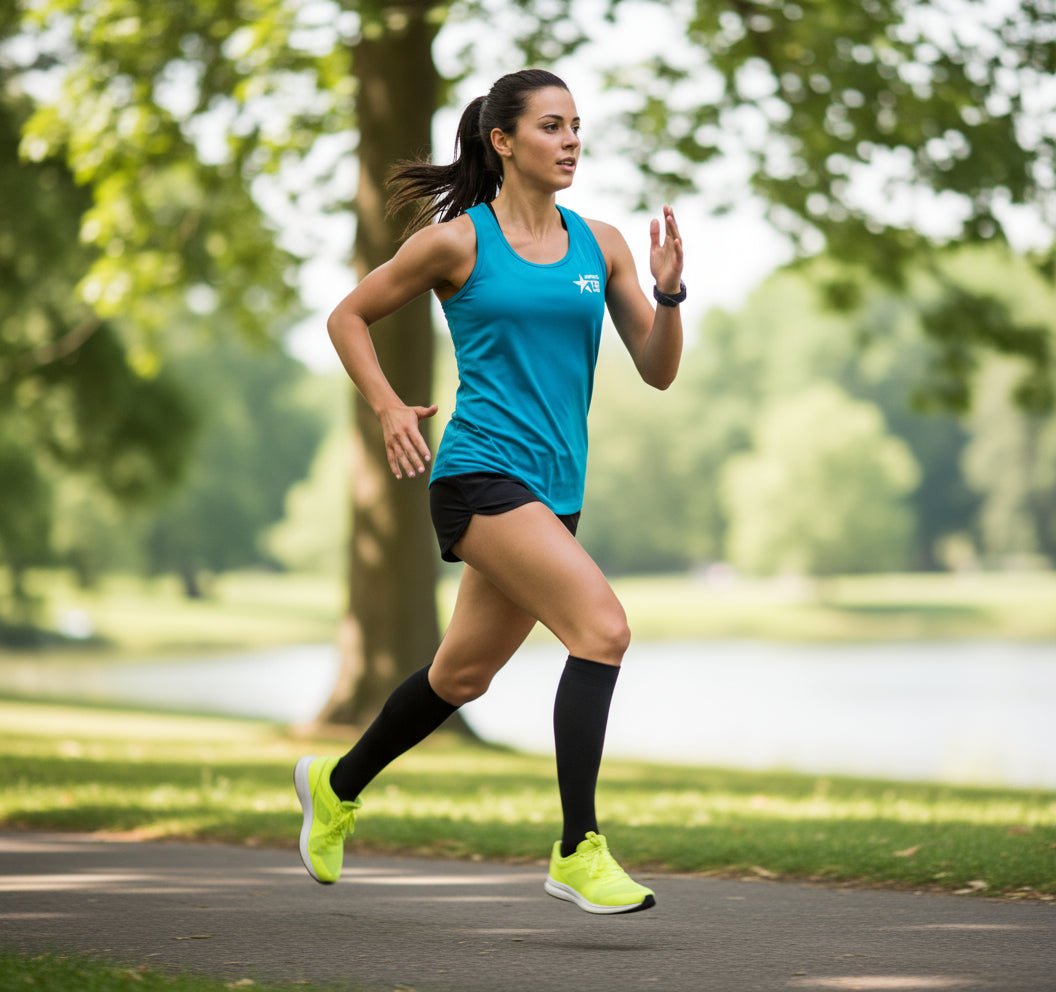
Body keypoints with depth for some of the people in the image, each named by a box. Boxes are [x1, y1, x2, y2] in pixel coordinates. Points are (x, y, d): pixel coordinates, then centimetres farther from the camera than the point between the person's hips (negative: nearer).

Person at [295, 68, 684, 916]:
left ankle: (336, 785, 42)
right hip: (480, 473, -7)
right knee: (604, 629, -22)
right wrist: (388, 408, -6)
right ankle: (578, 851, -19)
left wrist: (669, 290, -9)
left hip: (554, 488, 7)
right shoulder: (457, 241, -3)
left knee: (464, 674, 18)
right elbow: (348, 317, 7)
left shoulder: (601, 244, 9)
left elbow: (658, 370, 8)